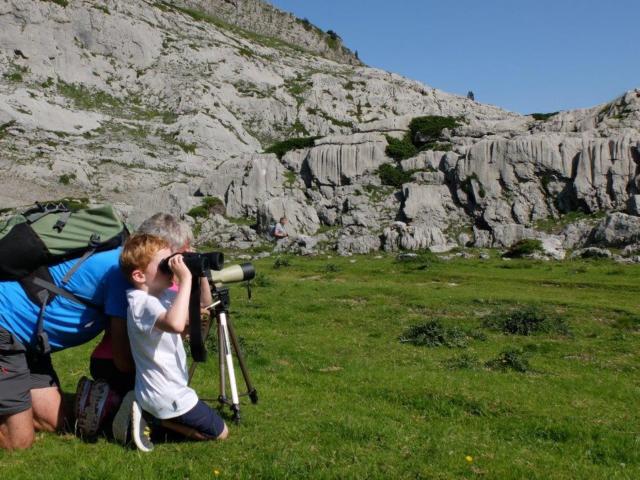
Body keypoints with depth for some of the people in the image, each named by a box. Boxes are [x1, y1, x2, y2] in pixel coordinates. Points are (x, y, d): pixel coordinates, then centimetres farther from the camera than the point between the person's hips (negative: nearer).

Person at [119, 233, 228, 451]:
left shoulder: (163, 295, 2)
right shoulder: (142, 302, -26)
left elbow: (204, 307, 10)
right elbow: (175, 323, -47)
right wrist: (185, 279, -40)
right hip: (166, 396, -9)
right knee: (220, 433, 4)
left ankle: (149, 413, 14)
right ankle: (151, 417, 0)